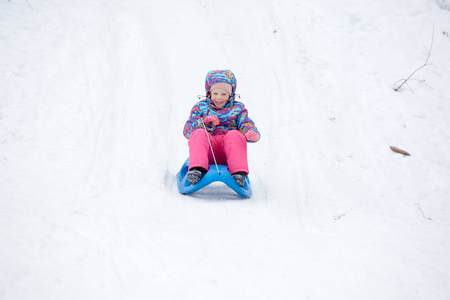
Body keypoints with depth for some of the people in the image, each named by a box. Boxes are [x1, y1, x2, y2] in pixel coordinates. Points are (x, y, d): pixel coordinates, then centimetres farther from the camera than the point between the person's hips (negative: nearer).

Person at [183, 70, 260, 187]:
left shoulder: (238, 108, 19)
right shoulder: (200, 107, 17)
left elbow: (246, 124, 3)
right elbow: (187, 130, 6)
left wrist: (252, 133, -23)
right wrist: (204, 122, -14)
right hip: (208, 150, 0)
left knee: (235, 135, -31)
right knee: (198, 133, -30)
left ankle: (239, 173, -42)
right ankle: (198, 169, -46)